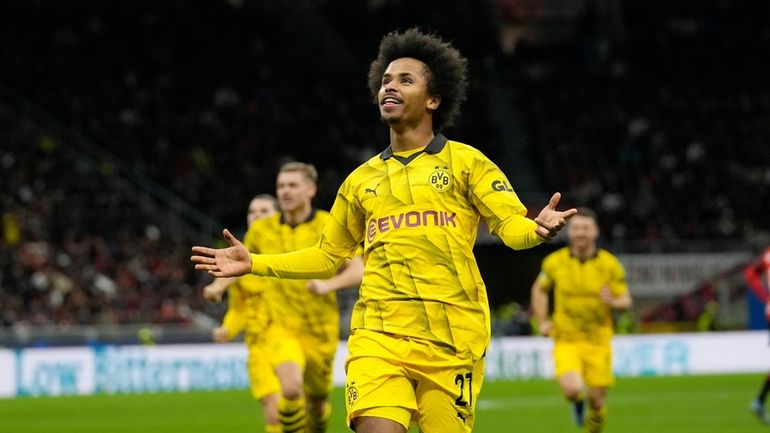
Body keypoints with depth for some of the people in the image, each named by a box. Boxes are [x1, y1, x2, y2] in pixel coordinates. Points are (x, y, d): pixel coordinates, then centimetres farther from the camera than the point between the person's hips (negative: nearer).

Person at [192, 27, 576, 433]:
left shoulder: (465, 162, 6)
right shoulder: (362, 179, 17)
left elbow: (511, 223, -3)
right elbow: (328, 254, 26)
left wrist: (537, 229, -27)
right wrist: (254, 263, 18)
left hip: (450, 338, -2)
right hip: (378, 334, 2)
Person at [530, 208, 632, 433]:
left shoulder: (609, 264, -5)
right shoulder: (555, 262, -3)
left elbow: (626, 300, 1)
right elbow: (539, 289, 16)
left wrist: (613, 302, -22)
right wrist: (542, 322, 5)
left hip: (598, 341, 1)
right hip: (566, 339, -1)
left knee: (597, 400, 1)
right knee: (572, 389, -23)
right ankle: (578, 402, 15)